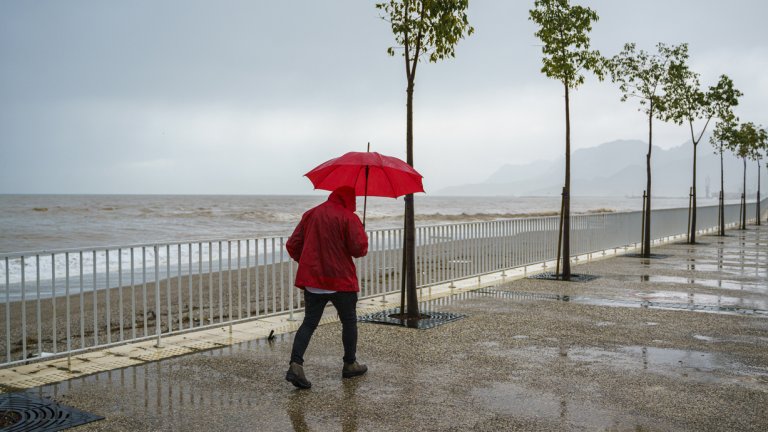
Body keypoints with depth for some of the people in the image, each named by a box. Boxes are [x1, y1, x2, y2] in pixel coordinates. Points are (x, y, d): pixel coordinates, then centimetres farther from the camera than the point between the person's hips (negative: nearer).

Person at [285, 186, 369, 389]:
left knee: (309, 323, 6)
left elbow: (292, 245, 7)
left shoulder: (310, 214, 8)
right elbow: (360, 249, -15)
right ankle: (350, 365, 24)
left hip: (312, 280, 4)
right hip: (341, 281, -4)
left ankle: (295, 364, -10)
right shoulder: (348, 217, -9)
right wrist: (362, 235, 6)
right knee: (349, 322, 14)